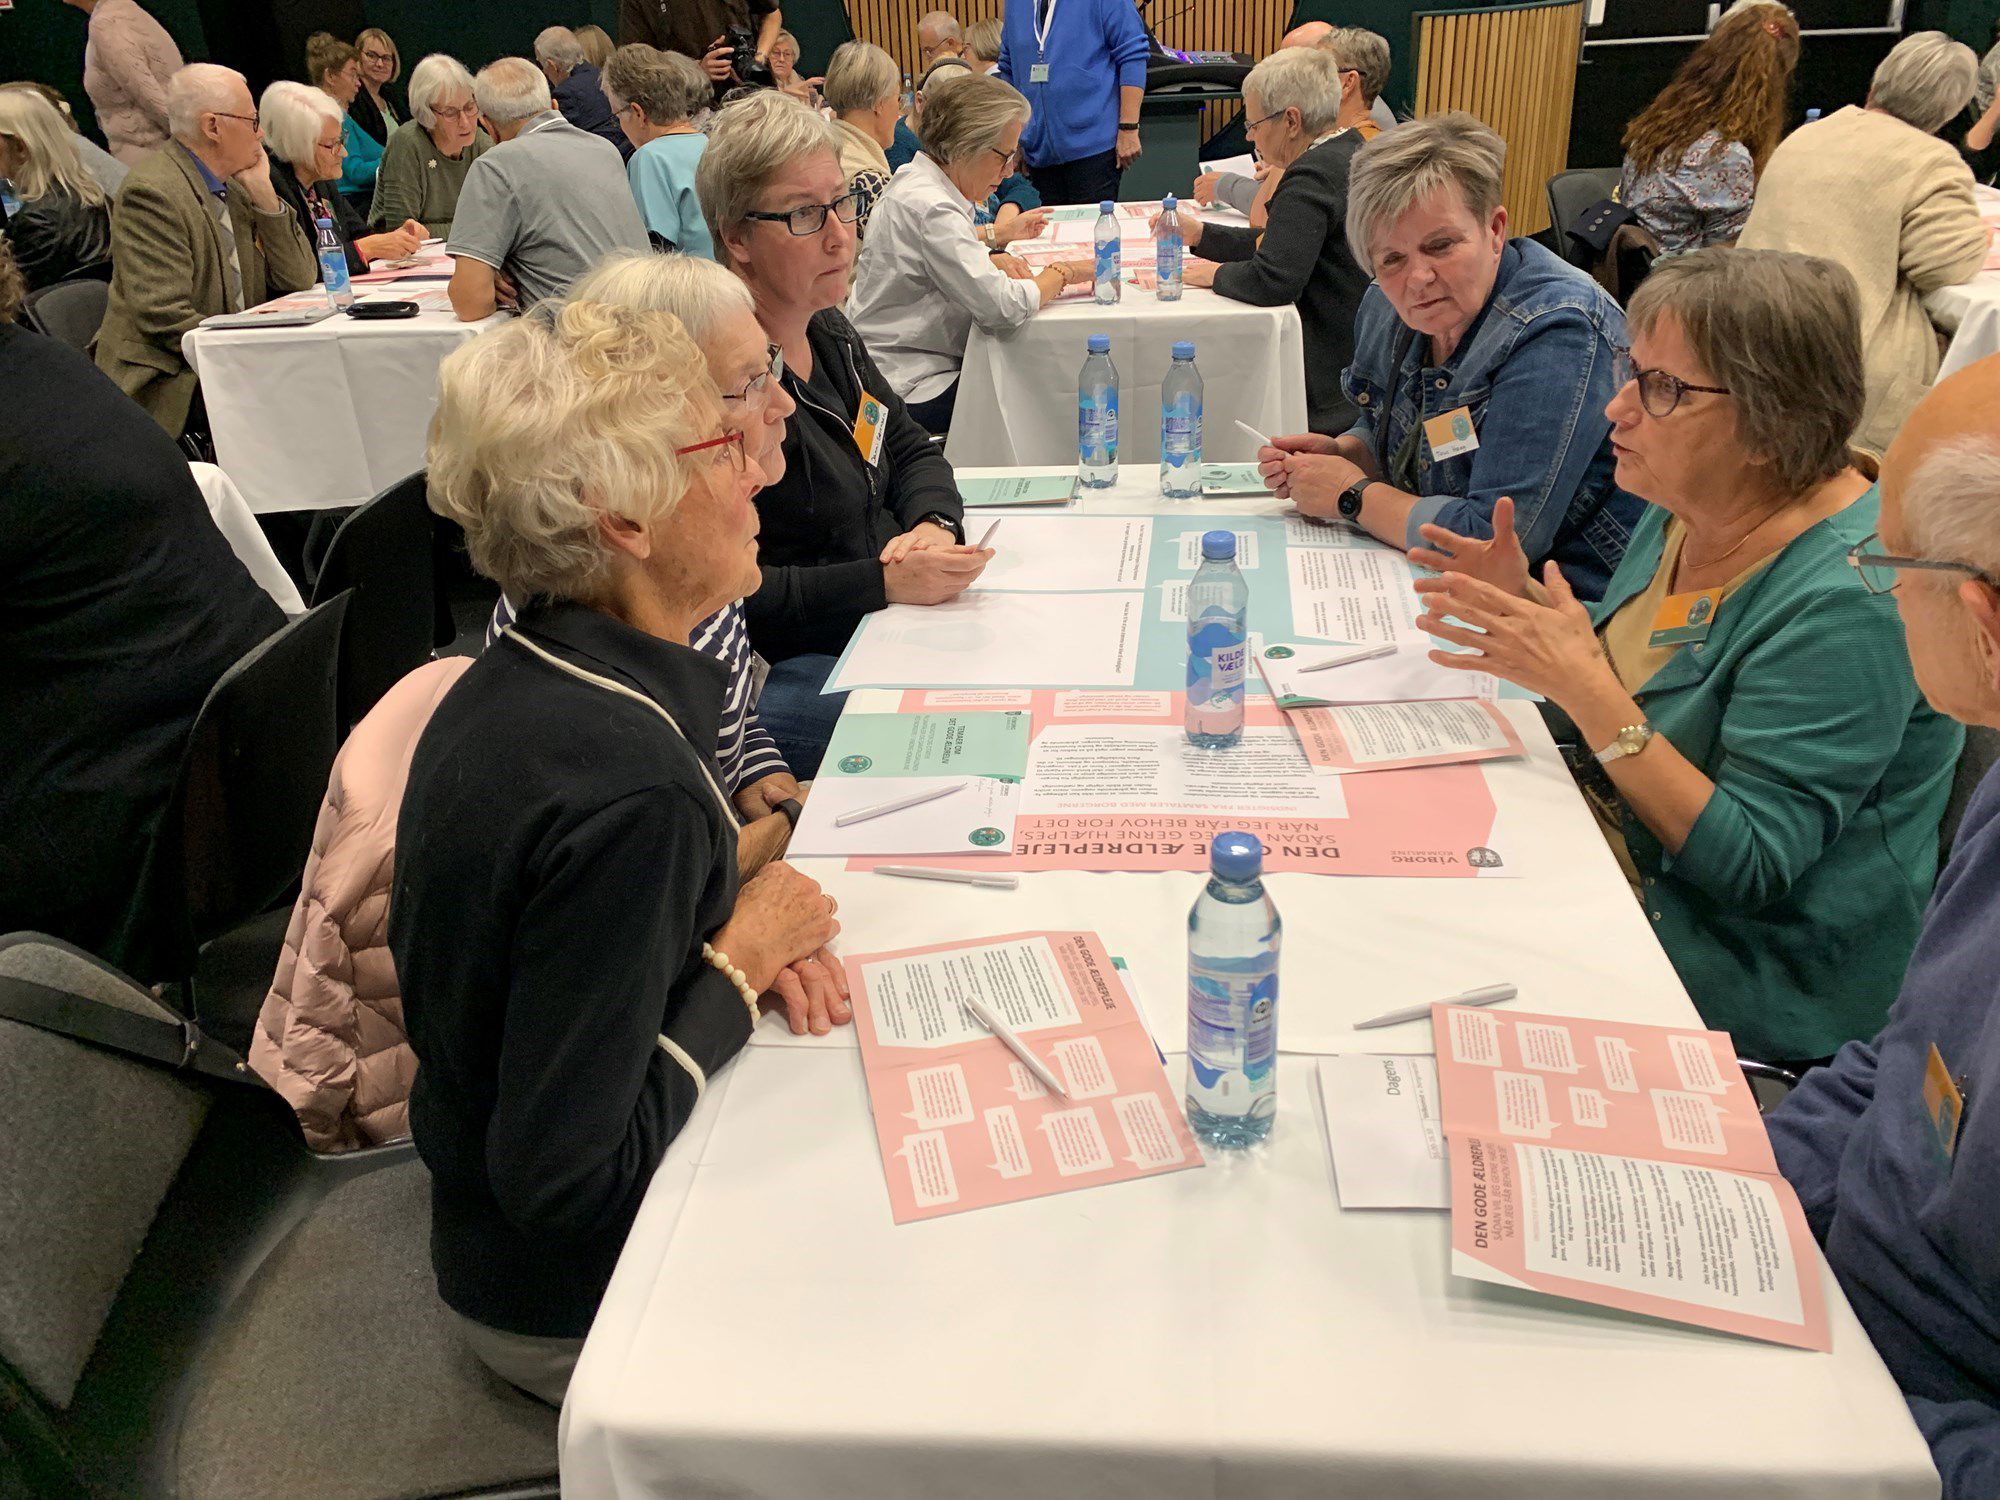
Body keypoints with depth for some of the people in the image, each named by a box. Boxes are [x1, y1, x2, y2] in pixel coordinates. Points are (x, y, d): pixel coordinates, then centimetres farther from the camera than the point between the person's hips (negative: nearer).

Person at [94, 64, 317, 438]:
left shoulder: (234, 185, 12)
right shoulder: (151, 192, -13)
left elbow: (298, 280, 10)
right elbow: (166, 320, -21)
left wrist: (263, 192, 1)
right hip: (170, 382, -8)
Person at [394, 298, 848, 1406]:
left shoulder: (507, 688, -5)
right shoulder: (629, 792, -34)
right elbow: (566, 1180, -29)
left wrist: (746, 936, -8)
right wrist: (741, 962, -20)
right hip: (579, 1307, -8)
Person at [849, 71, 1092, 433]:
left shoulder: (915, 180, 9)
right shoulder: (931, 209, -22)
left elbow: (957, 265, 25)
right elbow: (1002, 308, -27)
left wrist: (996, 262, 3)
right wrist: (1063, 274, -10)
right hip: (908, 394, -10)